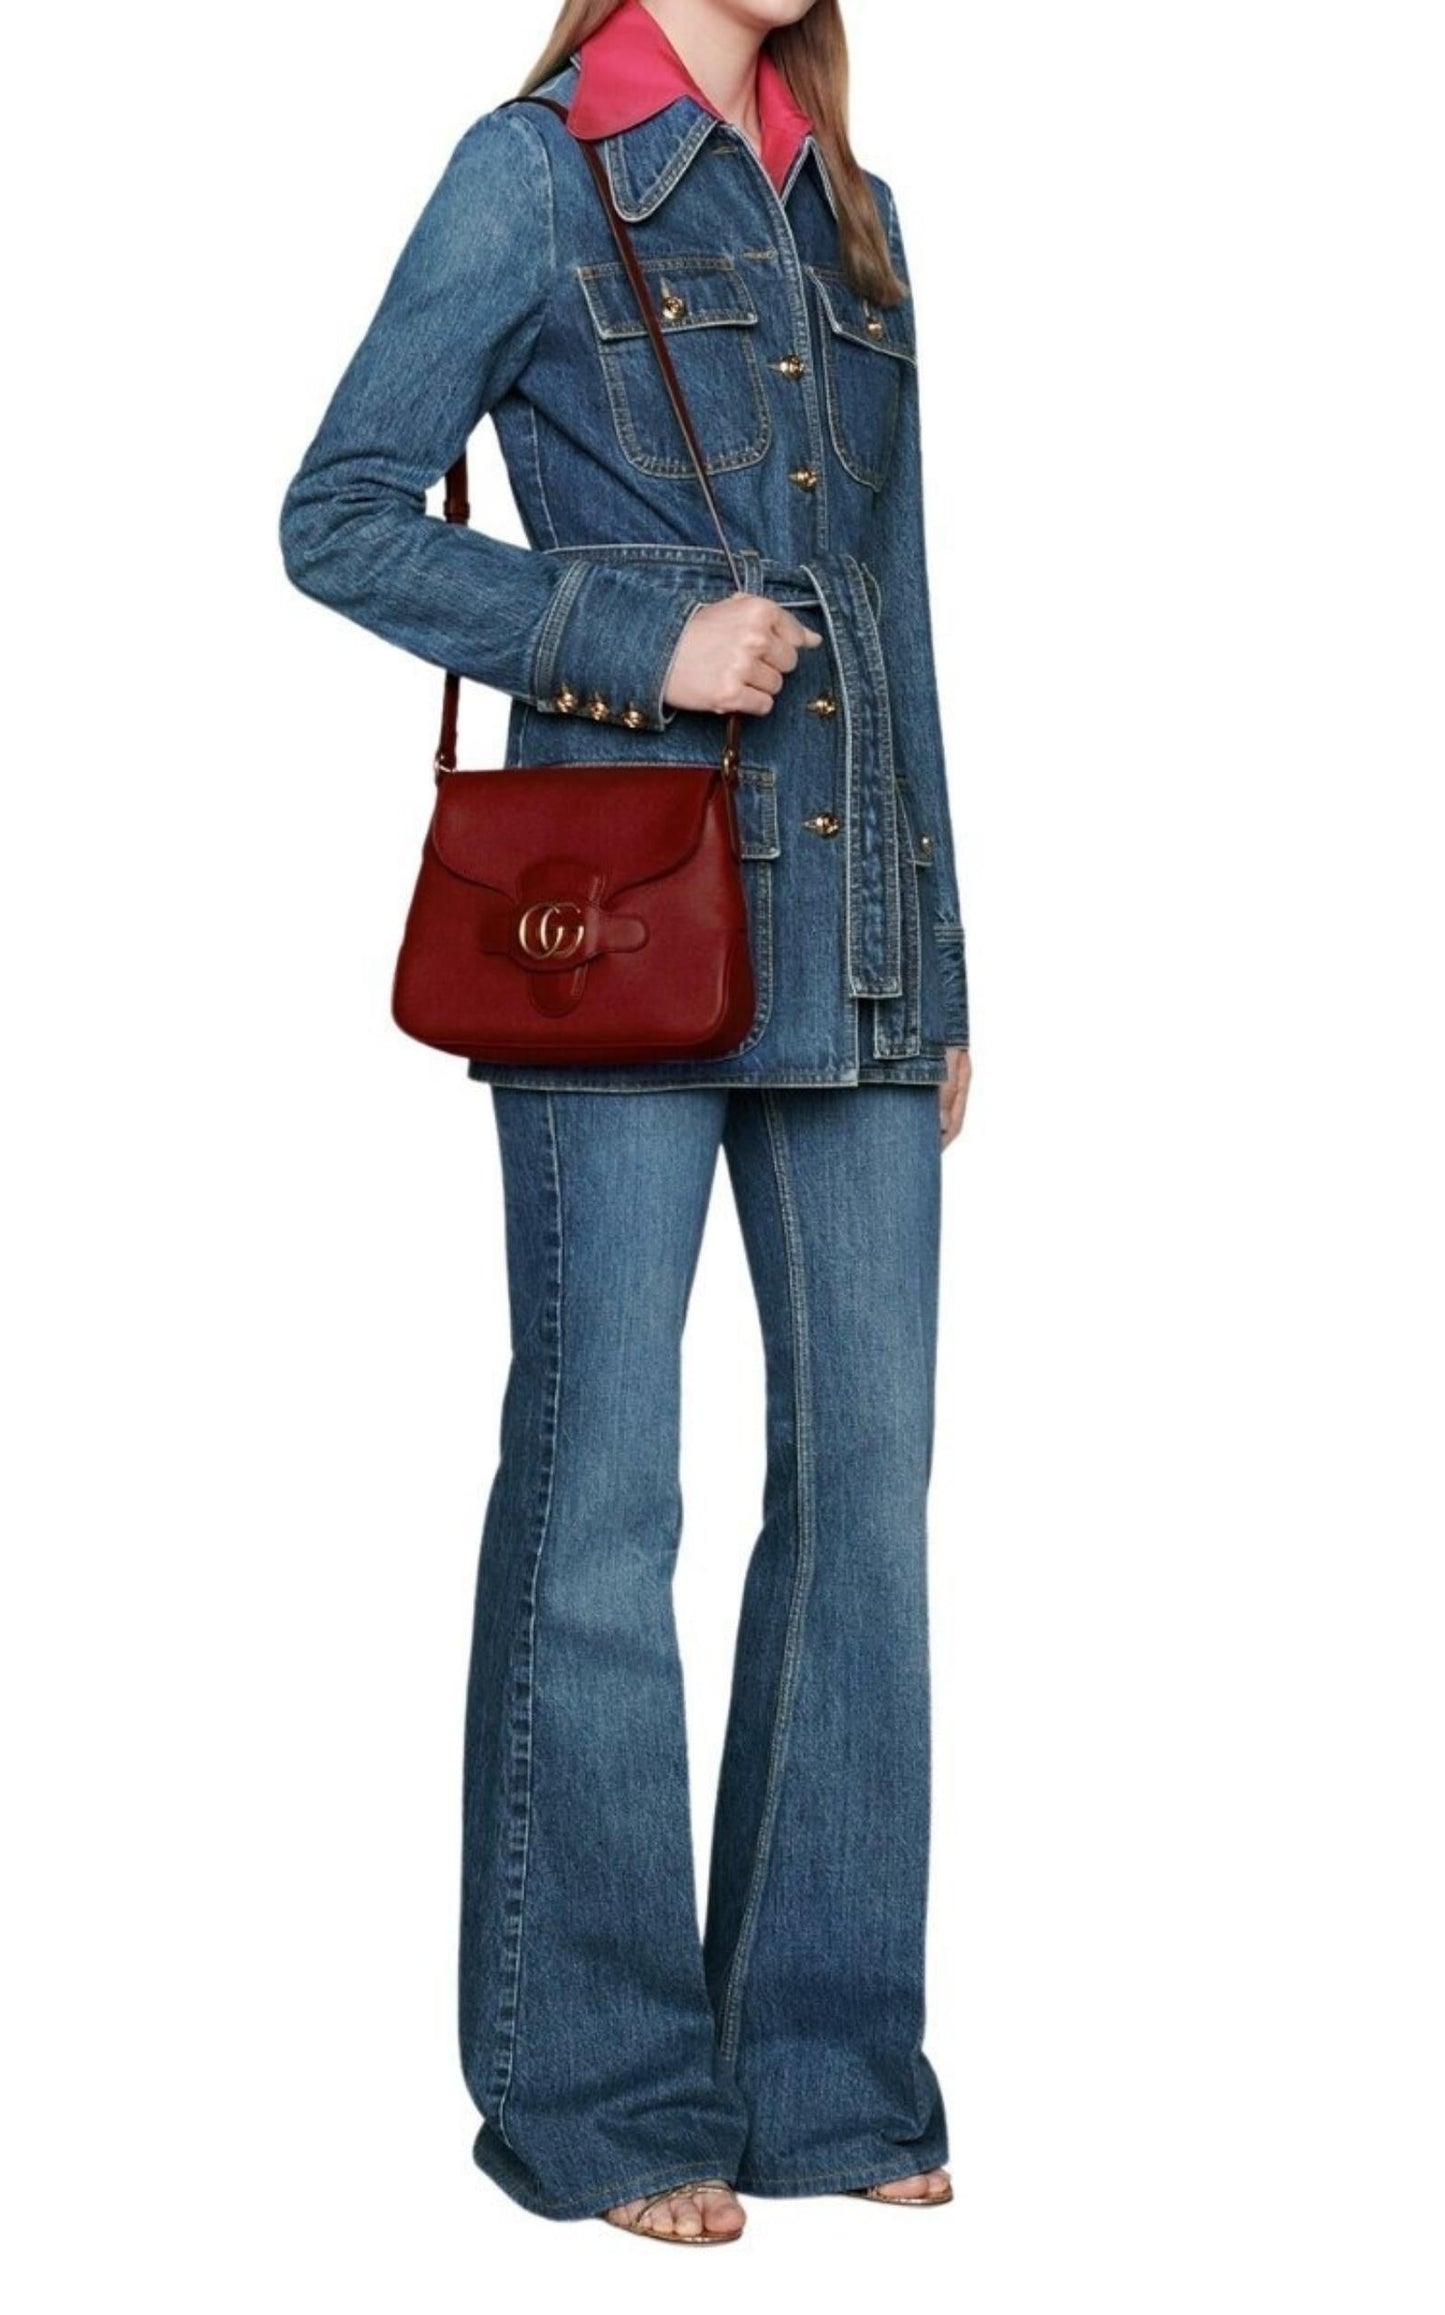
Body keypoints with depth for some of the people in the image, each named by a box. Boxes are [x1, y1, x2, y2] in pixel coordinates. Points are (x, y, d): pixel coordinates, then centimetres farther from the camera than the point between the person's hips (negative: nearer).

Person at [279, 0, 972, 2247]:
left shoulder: (850, 206, 18)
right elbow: (341, 519, -3)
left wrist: (943, 967, 16)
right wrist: (637, 632, -15)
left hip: (852, 926, 6)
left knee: (869, 1475, 6)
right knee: (605, 1502, -1)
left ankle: (827, 2064, 17)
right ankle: (601, 2088, 11)